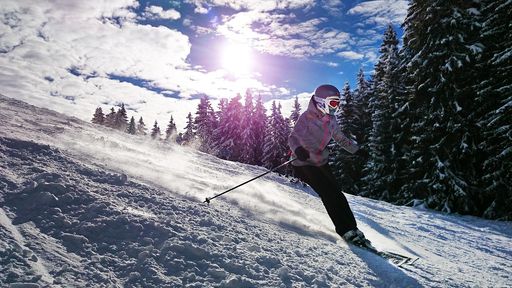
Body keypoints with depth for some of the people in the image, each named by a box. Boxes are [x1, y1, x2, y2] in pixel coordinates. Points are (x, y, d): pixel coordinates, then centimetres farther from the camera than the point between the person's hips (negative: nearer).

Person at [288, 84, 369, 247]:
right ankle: (346, 231, -10)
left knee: (337, 195, 0)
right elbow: (293, 137, -28)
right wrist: (297, 149, -50)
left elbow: (340, 138, 23)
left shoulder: (330, 120, 7)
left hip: (322, 163, 7)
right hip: (305, 164, -7)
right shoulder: (307, 117, -15)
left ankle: (352, 228, 8)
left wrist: (358, 151, 27)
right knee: (329, 195, -15)